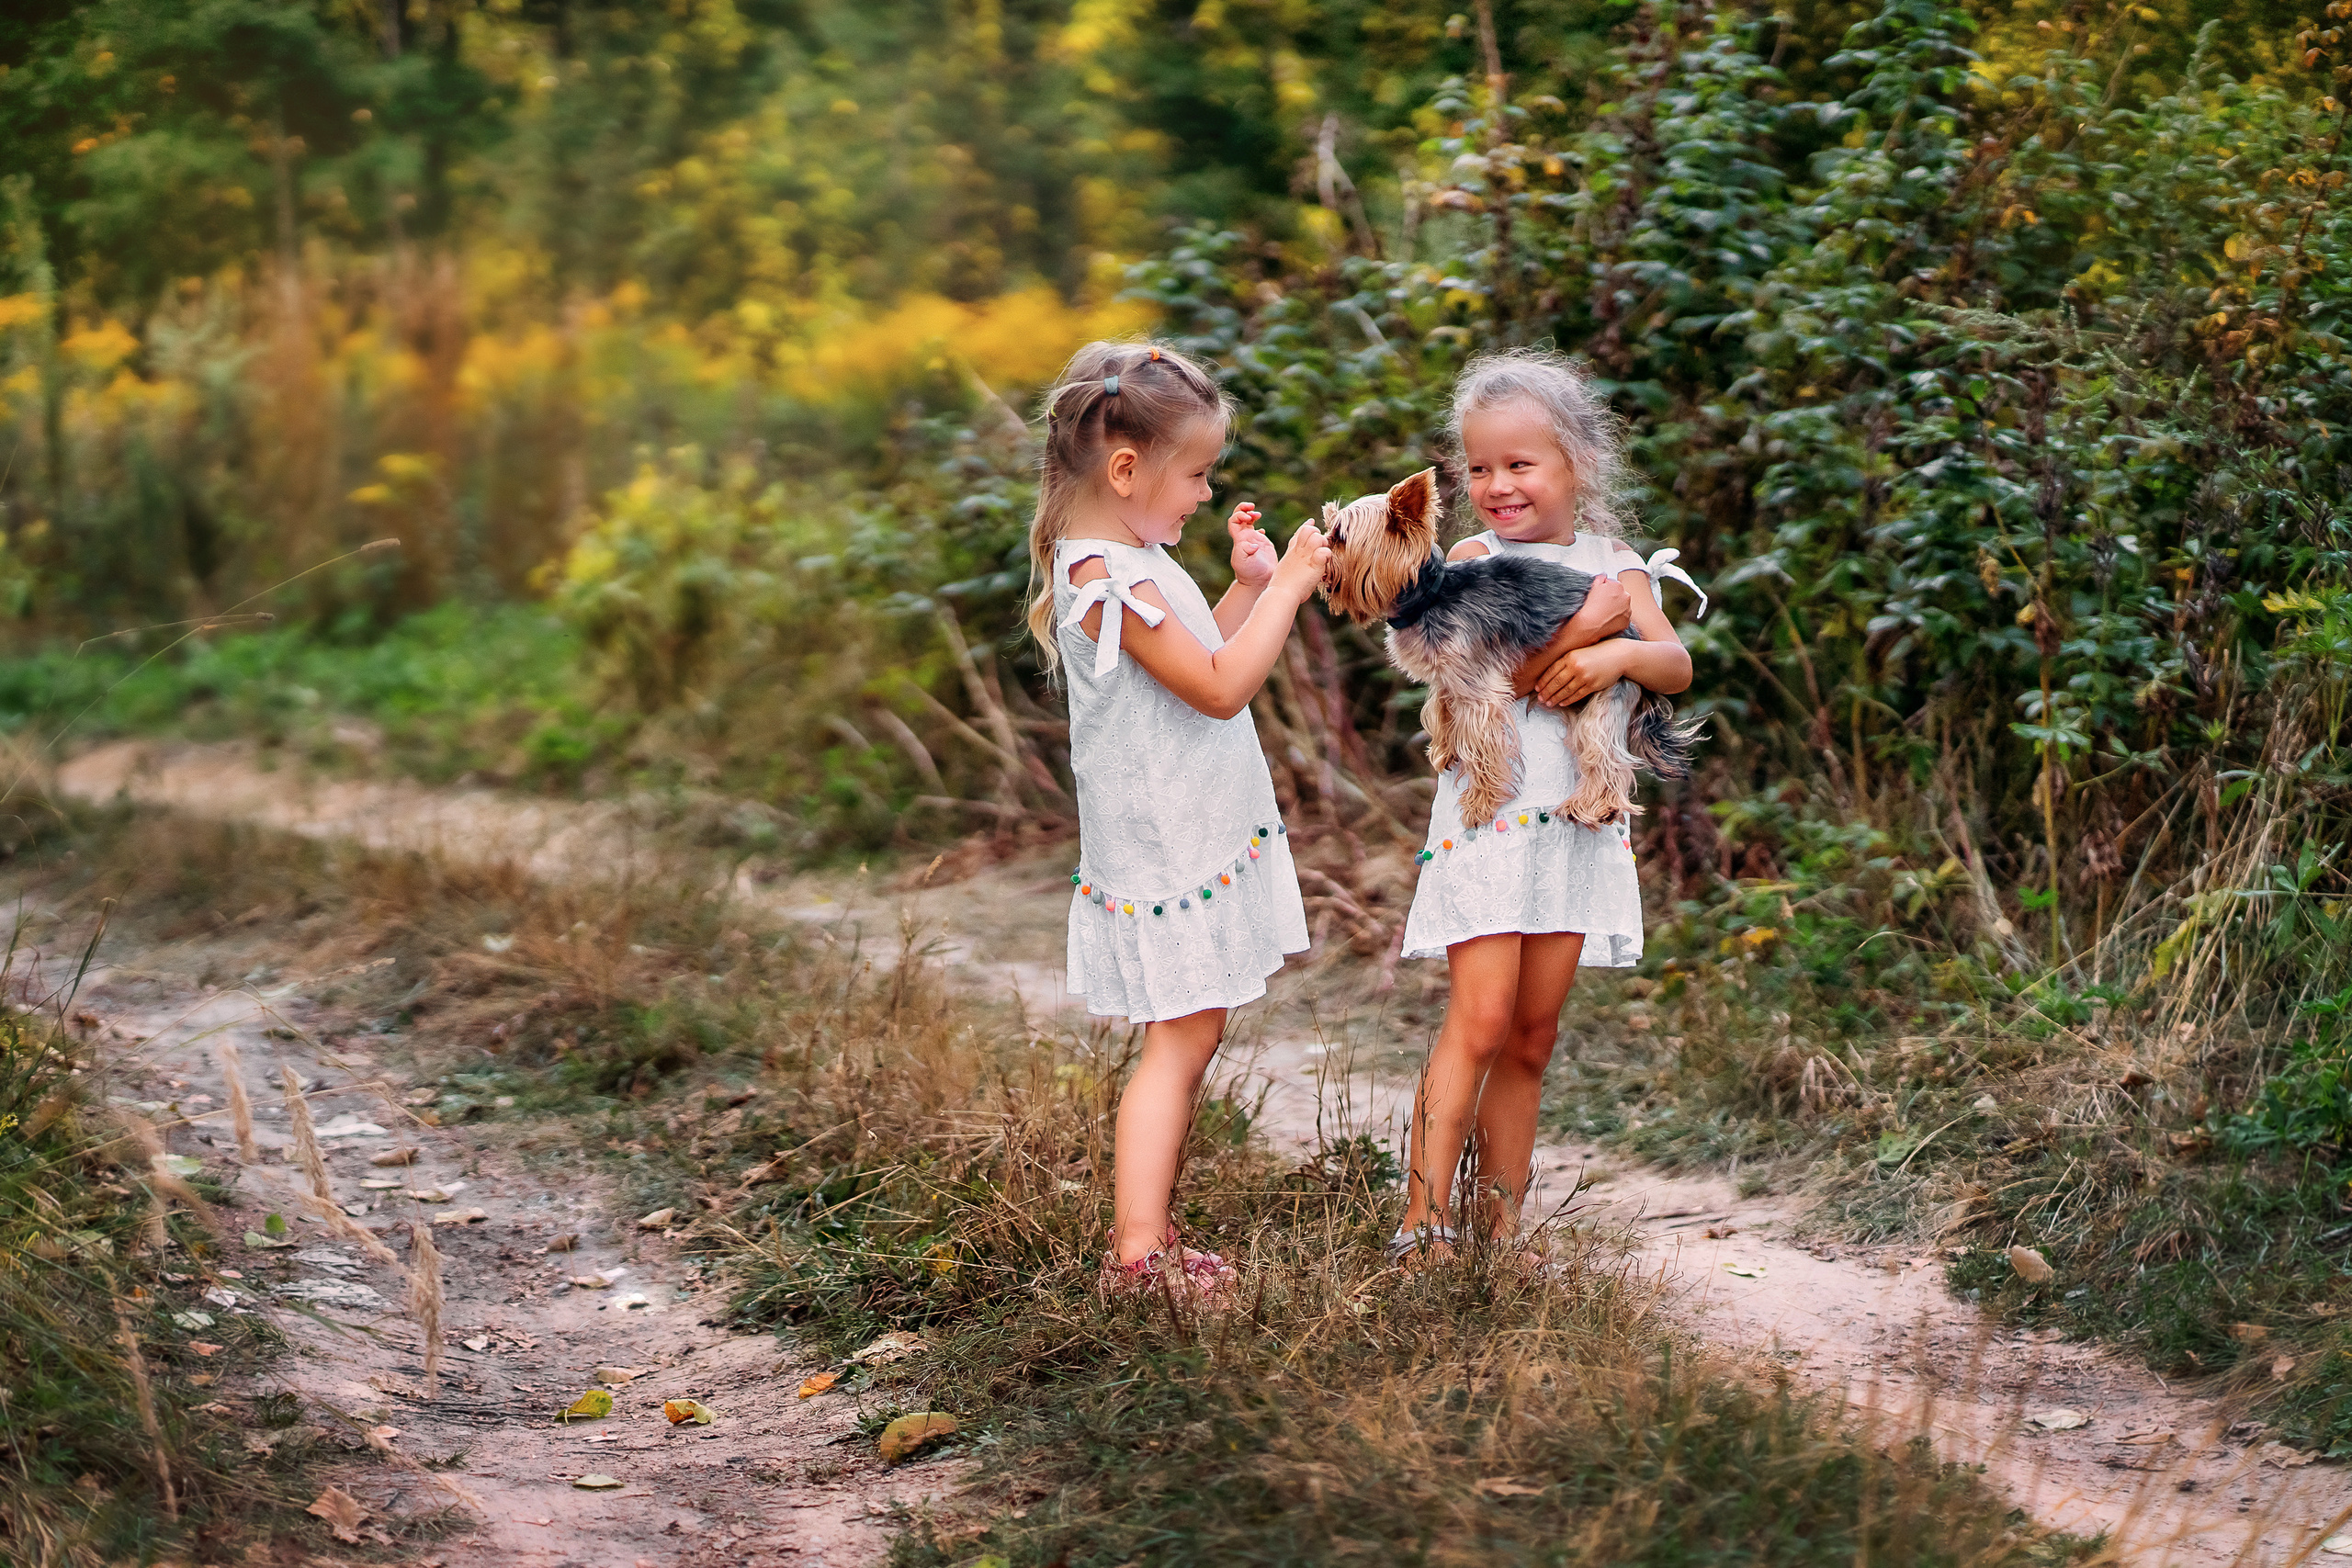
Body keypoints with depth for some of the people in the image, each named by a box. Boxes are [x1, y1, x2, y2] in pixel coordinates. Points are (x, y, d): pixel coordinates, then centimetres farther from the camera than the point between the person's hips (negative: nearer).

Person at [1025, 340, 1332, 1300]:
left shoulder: (1131, 563, 12)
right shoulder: (1109, 579, -21)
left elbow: (1200, 664, 20)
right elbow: (1220, 687, -22)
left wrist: (1248, 588, 11)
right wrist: (1284, 587, -16)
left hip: (1191, 836, 10)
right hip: (1165, 850, -10)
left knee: (1185, 1037, 12)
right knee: (1182, 1039, -8)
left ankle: (1141, 1229, 18)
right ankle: (1138, 1253, -6)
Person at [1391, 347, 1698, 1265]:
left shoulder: (1615, 565, 10)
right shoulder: (1473, 559, -1)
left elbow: (1676, 665, -2)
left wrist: (1622, 654, -22)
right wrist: (1582, 628, -20)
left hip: (1581, 825, 4)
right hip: (1489, 817, -4)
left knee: (1533, 1033, 8)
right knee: (1480, 1021, -12)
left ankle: (1500, 1223, 16)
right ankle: (1423, 1223, -10)